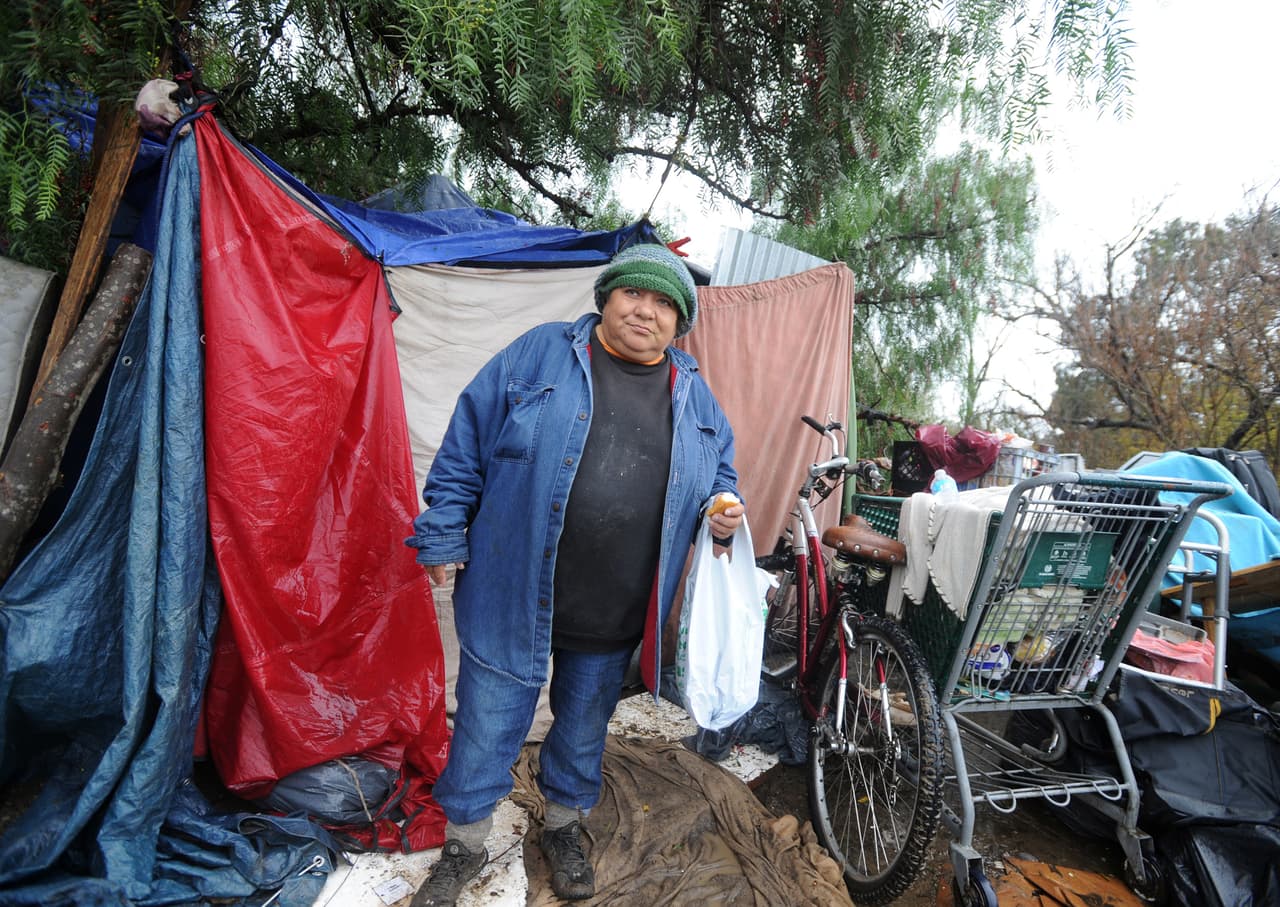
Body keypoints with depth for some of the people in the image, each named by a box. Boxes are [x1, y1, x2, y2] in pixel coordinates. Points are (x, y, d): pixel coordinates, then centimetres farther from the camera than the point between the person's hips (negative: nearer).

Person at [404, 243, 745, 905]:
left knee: (585, 731, 23)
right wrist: (444, 539, -5)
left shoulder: (695, 397, 6)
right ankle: (464, 847, 41)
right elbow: (465, 447, -4)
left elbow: (720, 473, 18)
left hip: (616, 622, 3)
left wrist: (722, 513, -4)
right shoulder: (538, 354, -5)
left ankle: (564, 829, 51)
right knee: (486, 729, 13)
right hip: (512, 598, -2)